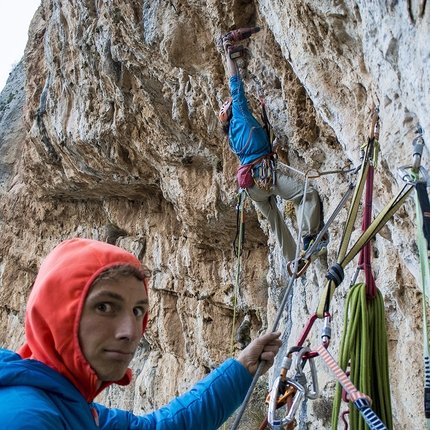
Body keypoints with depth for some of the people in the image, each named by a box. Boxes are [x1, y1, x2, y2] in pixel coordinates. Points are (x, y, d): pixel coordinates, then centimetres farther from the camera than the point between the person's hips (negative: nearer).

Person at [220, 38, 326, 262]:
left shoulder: (233, 135, 26)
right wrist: (229, 55, 13)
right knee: (309, 194, -15)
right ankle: (310, 238, -22)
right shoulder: (240, 115, 6)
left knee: (276, 222, 12)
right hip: (264, 174, -9)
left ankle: (293, 260, 13)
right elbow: (236, 85, 6)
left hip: (252, 183, 9)